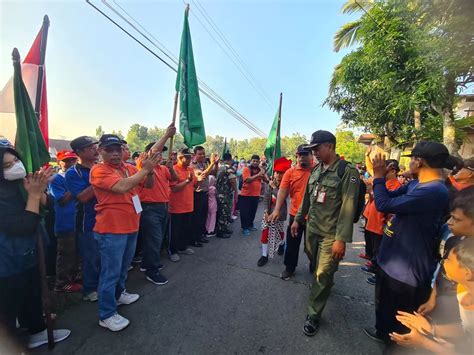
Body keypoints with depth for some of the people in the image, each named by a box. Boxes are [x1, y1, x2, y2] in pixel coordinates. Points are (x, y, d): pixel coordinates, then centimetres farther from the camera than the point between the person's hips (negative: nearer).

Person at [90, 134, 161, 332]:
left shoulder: (129, 168, 7)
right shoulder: (98, 170, -13)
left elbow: (148, 184, 11)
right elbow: (122, 187, -28)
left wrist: (149, 170, -7)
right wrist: (145, 169, -22)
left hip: (131, 226, 7)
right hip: (111, 230, -7)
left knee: (124, 267, 24)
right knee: (110, 271, 4)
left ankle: (118, 294, 46)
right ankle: (107, 315, 20)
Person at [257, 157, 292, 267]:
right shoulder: (270, 184, -3)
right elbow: (265, 199, -1)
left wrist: (274, 187, -21)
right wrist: (266, 212, -9)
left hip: (279, 214, -2)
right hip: (268, 212, 2)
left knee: (278, 233, 15)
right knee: (265, 233, 0)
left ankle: (282, 244, 50)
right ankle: (264, 255, 13)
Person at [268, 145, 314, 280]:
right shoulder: (290, 172, -2)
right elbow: (282, 191, -6)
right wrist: (277, 209, -14)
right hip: (295, 215, 1)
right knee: (292, 243, 13)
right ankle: (289, 268, 33)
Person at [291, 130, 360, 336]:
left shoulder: (348, 172, -14)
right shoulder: (316, 170, 6)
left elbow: (348, 208, -18)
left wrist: (341, 239, -20)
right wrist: (298, 219, 16)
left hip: (331, 234, -6)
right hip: (312, 228, 6)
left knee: (322, 274, 2)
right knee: (316, 267, 22)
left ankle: (313, 315, 21)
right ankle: (327, 282, 53)